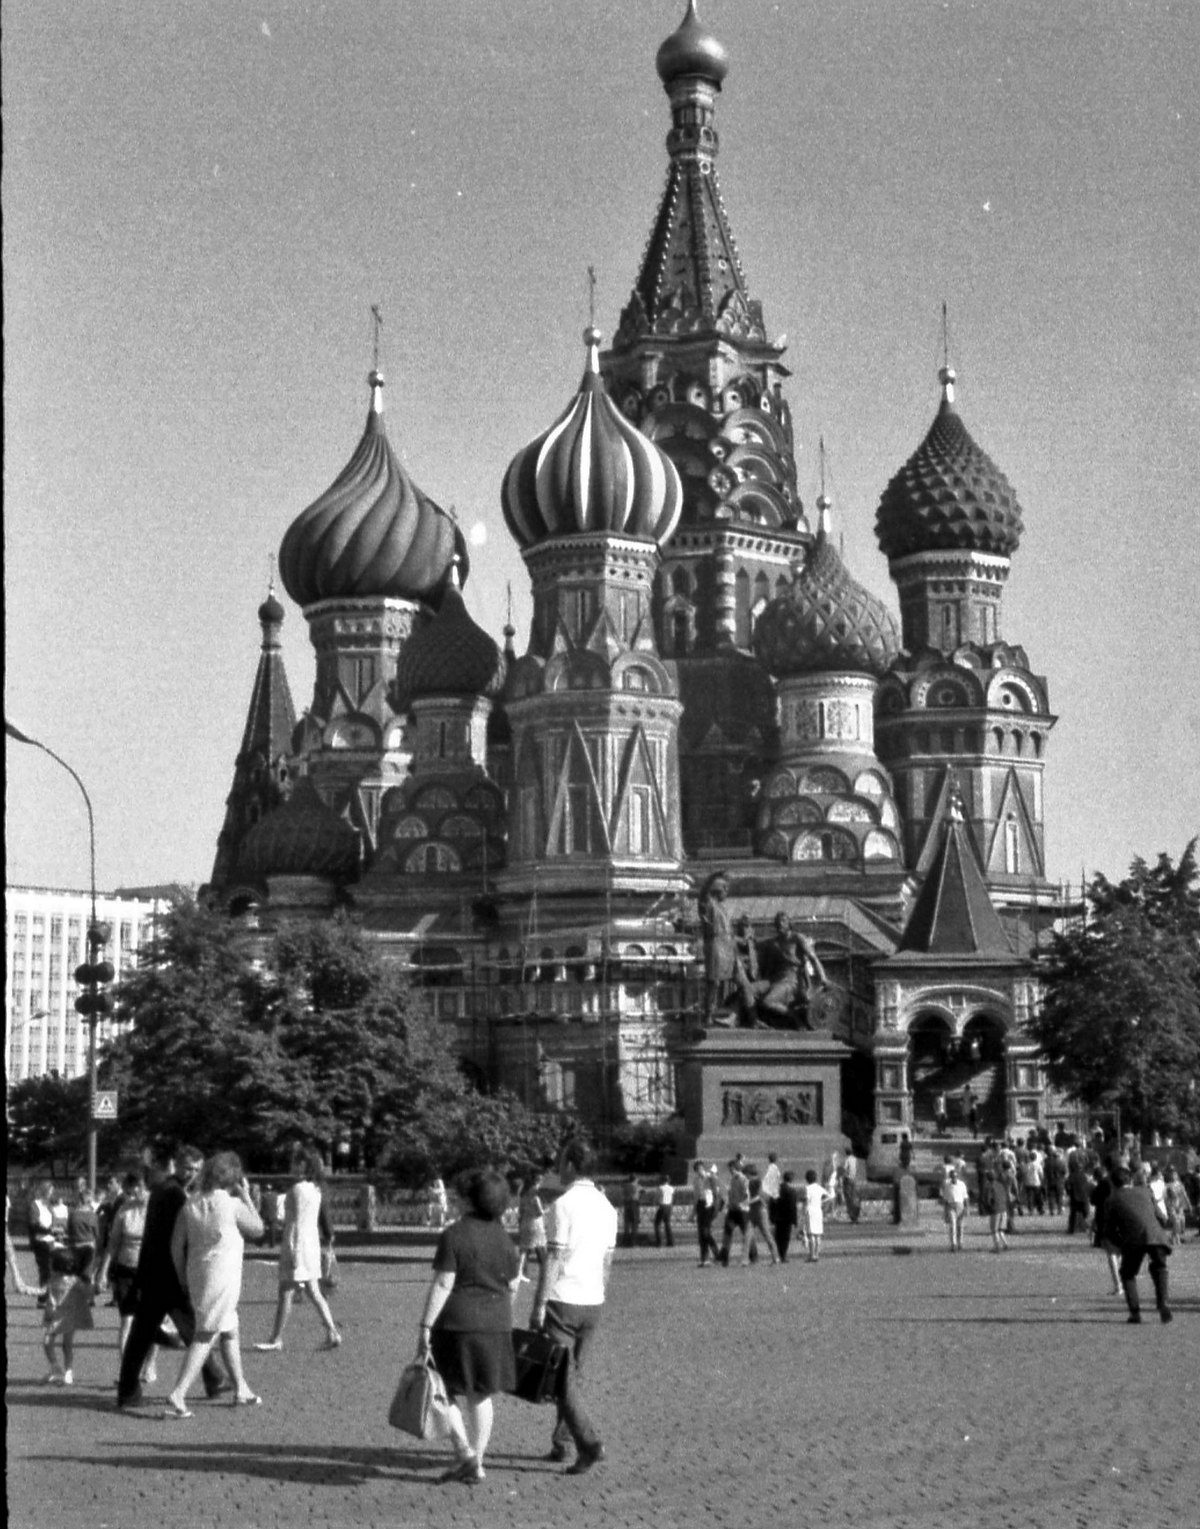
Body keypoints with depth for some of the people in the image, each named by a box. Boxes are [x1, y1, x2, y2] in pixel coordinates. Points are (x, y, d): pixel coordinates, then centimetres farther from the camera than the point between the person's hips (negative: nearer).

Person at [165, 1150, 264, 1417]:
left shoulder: (190, 1206, 2)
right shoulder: (233, 1205, -12)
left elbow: (176, 1246, 2)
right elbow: (257, 1230, 3)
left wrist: (183, 1279, 12)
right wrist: (246, 1196, 7)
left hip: (197, 1274, 7)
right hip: (223, 1277, -7)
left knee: (230, 1331, 21)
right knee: (205, 1337, -6)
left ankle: (241, 1390, 32)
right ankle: (177, 1396, -16)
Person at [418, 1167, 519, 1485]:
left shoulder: (453, 1234, -13)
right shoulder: (503, 1238, 4)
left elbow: (443, 1284, -16)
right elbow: (512, 1287, 9)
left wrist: (425, 1327, -13)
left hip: (456, 1323, -5)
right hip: (495, 1325, 5)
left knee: (450, 1392, 7)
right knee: (482, 1394, 13)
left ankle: (465, 1454, -4)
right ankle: (476, 1464, 16)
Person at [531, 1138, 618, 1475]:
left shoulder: (564, 1205, -13)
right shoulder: (606, 1207, 9)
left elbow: (554, 1258, -16)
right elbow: (607, 1260, 13)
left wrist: (539, 1305, -14)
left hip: (563, 1299, -7)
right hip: (593, 1302, 7)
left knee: (563, 1376, -3)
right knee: (574, 1373, 16)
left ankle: (589, 1445, -13)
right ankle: (561, 1441, 20)